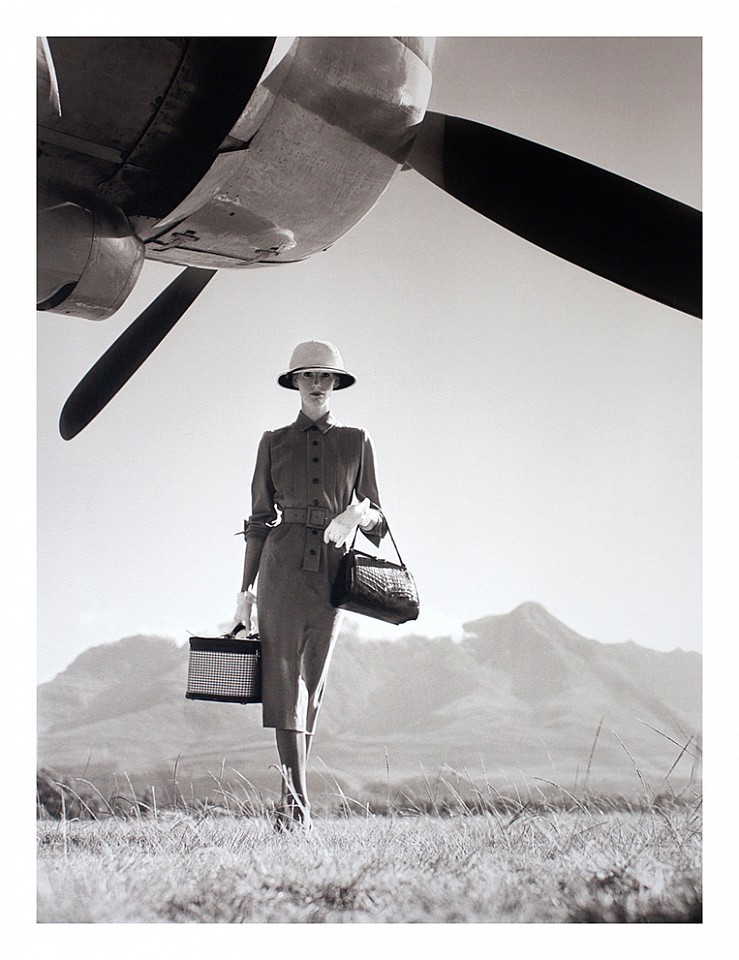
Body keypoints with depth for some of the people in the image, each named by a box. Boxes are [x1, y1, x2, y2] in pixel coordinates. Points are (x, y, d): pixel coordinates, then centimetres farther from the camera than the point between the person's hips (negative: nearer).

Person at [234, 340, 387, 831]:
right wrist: (246, 589, 7)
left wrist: (359, 515, -14)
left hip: (332, 570, 1)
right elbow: (259, 519, 11)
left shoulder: (357, 441, 11)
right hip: (283, 566, -1)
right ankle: (297, 801, -13)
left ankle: (292, 796, 14)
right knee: (284, 676, -11)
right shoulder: (274, 443, 11)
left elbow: (377, 518, 11)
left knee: (311, 685, 3)